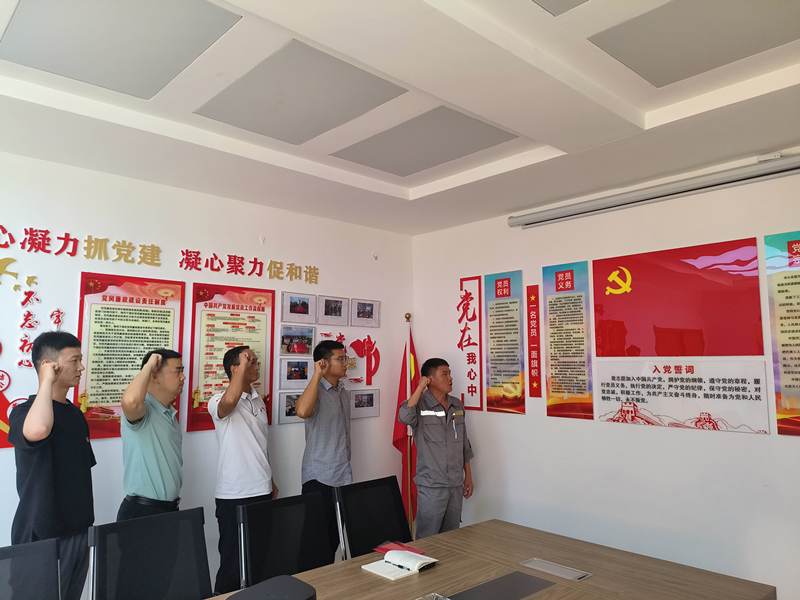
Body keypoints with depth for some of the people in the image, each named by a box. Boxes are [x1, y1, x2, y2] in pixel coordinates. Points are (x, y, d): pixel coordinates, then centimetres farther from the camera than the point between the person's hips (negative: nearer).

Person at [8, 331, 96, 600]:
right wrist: (47, 381, -26)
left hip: (79, 530, 7)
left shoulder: (76, 413, 9)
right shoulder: (24, 411, -14)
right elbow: (37, 430, -41)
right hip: (41, 536, -7)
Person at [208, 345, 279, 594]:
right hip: (233, 495, -7)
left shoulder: (259, 401, 11)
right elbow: (229, 401, -40)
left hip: (262, 490, 7)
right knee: (234, 563, 4)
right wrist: (243, 366, -30)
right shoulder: (218, 402, -12)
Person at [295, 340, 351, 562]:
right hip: (320, 479, -8)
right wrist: (317, 375, -31)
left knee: (334, 539, 15)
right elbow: (302, 411, -39)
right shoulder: (316, 391, -14)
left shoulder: (342, 391, 11)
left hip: (343, 477, 8)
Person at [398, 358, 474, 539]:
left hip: (456, 485, 6)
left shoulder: (457, 406, 8)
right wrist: (420, 387, -24)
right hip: (431, 485, -5)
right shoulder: (420, 405, -9)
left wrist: (468, 476, 13)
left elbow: (464, 445, 15)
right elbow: (404, 417, -34)